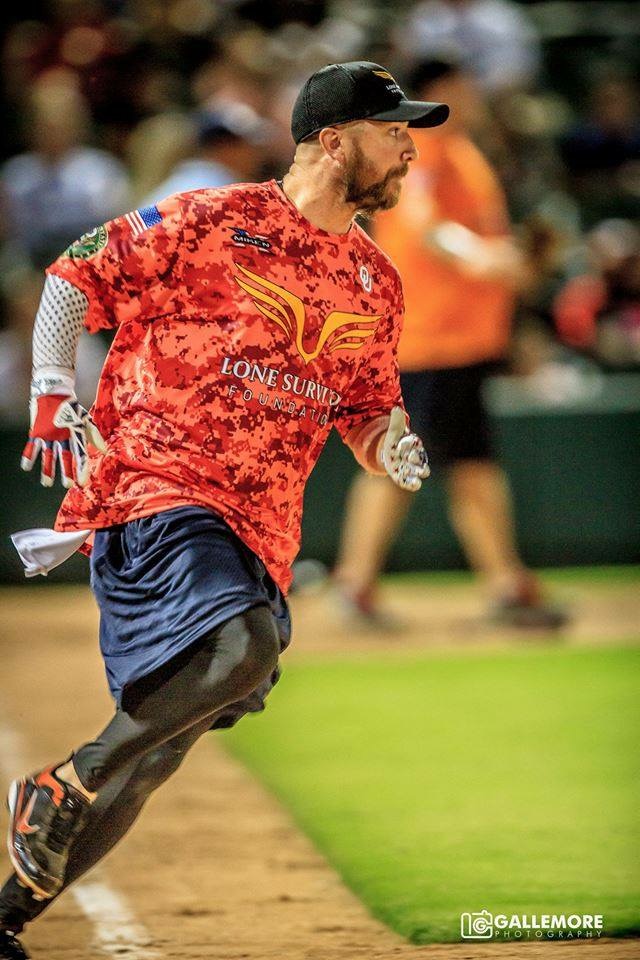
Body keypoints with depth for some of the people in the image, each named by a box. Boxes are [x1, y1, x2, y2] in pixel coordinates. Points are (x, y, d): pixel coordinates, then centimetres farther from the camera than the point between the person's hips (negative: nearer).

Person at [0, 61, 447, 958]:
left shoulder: (375, 281, 16)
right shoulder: (208, 221, -3)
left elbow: (369, 414, 23)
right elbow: (75, 279, 1)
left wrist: (391, 447, 0)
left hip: (262, 529, 7)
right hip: (154, 482, -7)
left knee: (154, 753, 4)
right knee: (245, 646, -33)